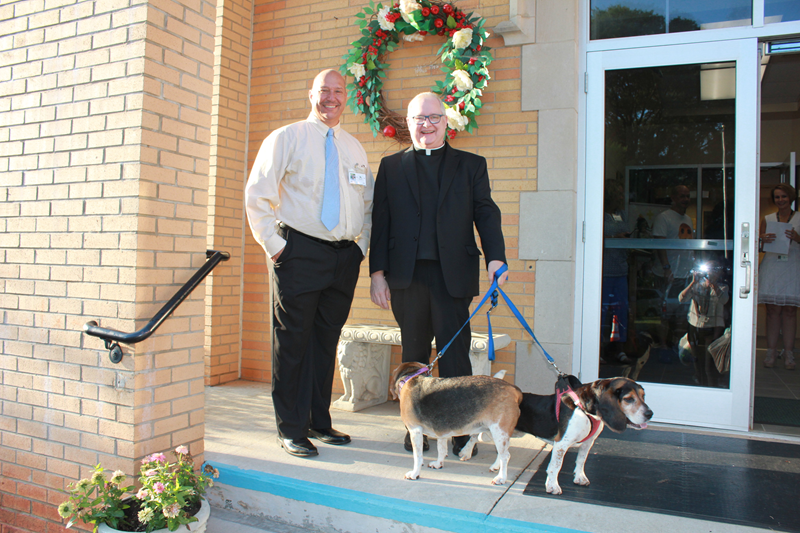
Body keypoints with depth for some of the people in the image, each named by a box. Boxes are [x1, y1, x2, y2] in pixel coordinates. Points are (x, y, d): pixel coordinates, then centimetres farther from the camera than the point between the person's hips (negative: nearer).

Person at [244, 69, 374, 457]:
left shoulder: (354, 148, 17)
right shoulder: (286, 138, 2)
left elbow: (368, 203, 22)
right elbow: (257, 194, -3)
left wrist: (362, 245, 9)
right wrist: (274, 246, -9)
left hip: (345, 256, 5)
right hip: (299, 252, -4)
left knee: (327, 340, 11)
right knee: (293, 341, -1)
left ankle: (320, 422, 23)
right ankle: (291, 429, 10)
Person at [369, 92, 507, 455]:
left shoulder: (471, 165, 12)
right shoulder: (391, 166, 14)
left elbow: (486, 214, 4)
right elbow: (380, 222, 8)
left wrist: (495, 258, -11)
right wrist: (377, 272, 1)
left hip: (452, 275, -1)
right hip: (406, 276, 2)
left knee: (454, 355, -1)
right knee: (414, 353, 10)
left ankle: (461, 432, 11)